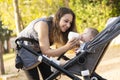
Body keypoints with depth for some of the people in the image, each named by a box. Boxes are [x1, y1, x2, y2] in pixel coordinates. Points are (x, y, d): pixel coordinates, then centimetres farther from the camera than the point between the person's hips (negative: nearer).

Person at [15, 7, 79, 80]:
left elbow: (60, 48, -21)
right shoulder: (43, 24, -35)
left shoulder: (58, 28, -16)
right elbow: (46, 52, -38)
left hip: (39, 51, 6)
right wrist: (67, 47, -48)